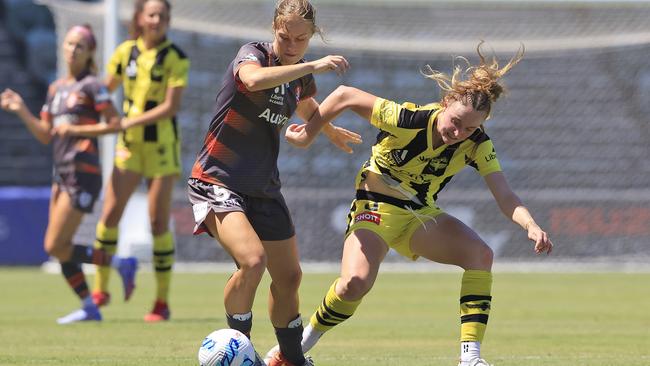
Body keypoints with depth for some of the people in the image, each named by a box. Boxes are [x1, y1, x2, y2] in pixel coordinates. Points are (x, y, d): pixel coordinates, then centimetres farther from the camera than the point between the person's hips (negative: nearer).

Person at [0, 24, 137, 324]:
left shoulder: (91, 85, -5)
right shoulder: (56, 89, 17)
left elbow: (115, 124, -10)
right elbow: (45, 136, 16)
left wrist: (76, 130, -15)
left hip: (82, 174, -8)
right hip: (62, 173, 8)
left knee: (55, 247, -12)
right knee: (59, 248, 5)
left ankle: (120, 264, -2)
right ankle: (89, 308, 11)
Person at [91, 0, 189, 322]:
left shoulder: (175, 59, -9)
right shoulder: (126, 52, 3)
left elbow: (171, 106, -16)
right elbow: (105, 88, 15)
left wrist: (130, 121, -20)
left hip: (162, 146, -4)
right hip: (129, 144, 4)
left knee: (158, 222, -4)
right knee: (110, 214, -3)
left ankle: (162, 302, 2)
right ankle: (100, 289, 11)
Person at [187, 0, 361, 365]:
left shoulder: (301, 75, 6)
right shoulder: (254, 54, -15)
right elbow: (254, 79, -41)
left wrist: (331, 131, 47)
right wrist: (313, 66, -41)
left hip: (264, 189, 7)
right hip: (218, 181, -7)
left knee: (289, 276, 11)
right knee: (253, 259, -27)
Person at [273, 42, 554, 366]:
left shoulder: (476, 144, -14)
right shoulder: (407, 120, -26)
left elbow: (505, 197, -22)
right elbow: (344, 96, -17)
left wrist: (530, 225, -42)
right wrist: (308, 134, -9)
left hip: (421, 215, 4)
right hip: (376, 209, -4)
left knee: (481, 254, -23)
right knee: (355, 284, -29)